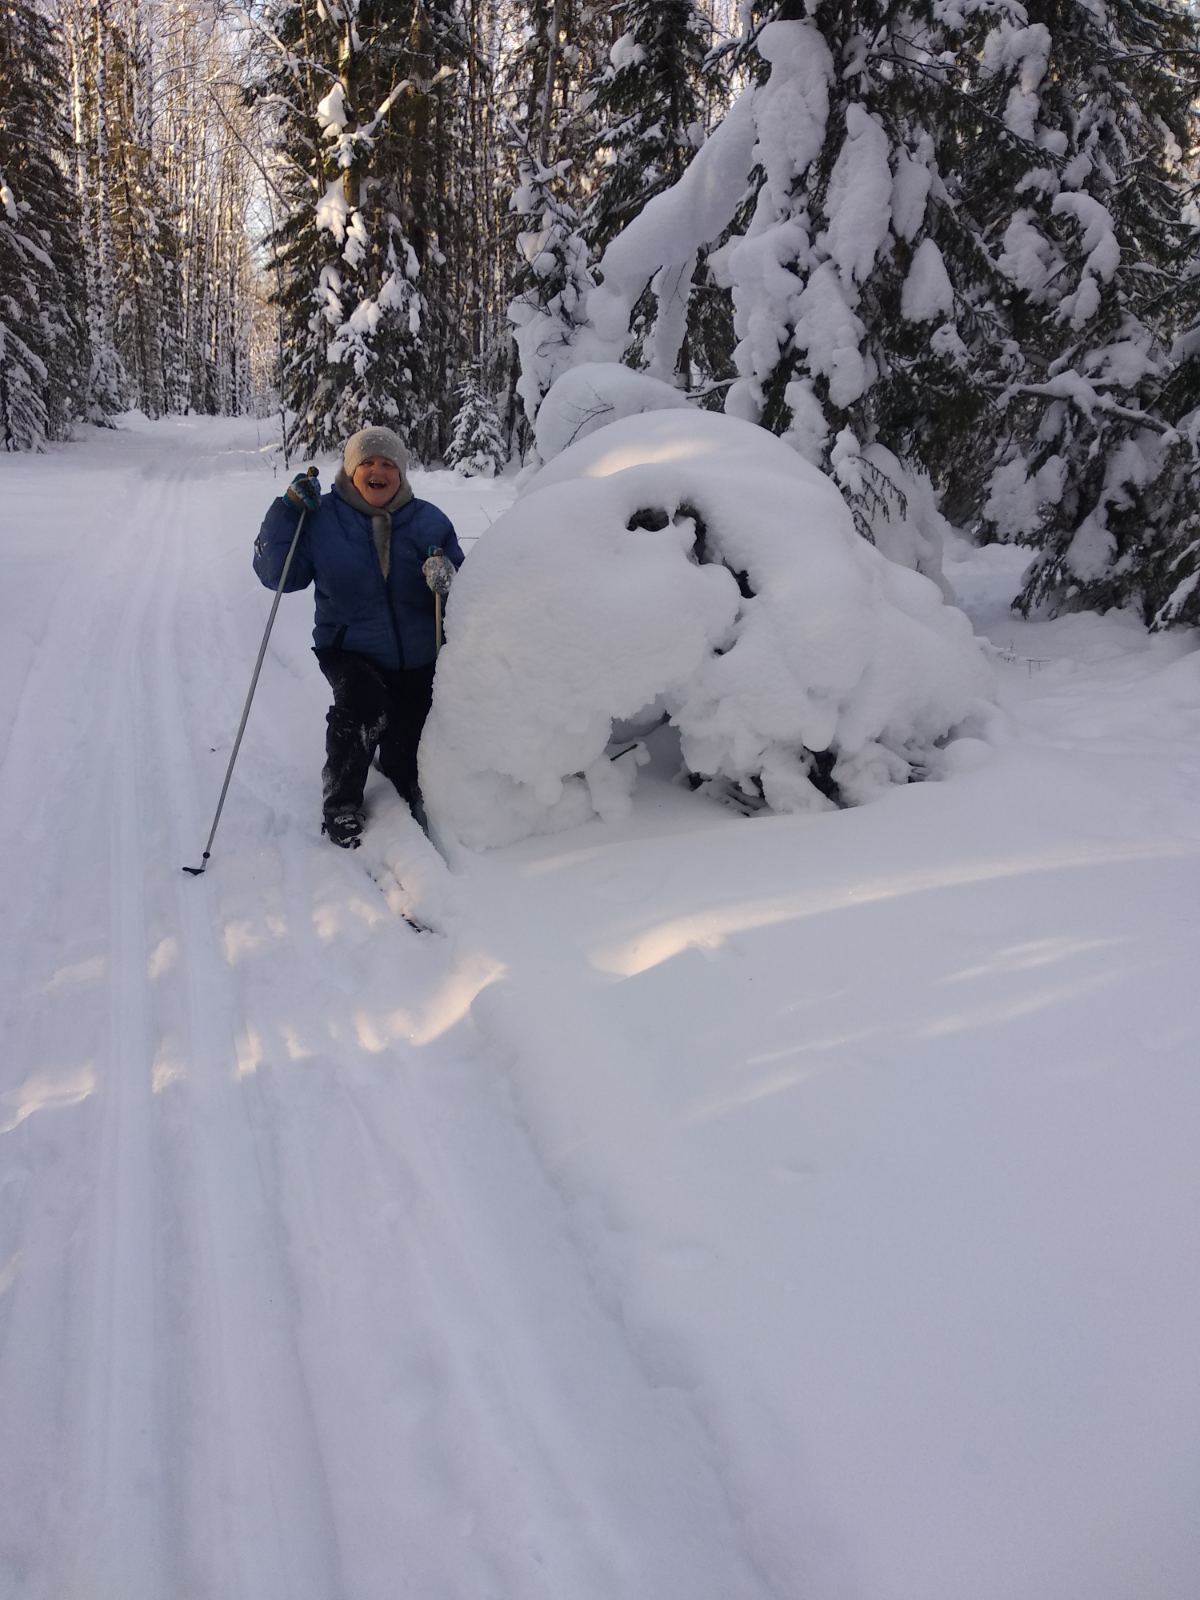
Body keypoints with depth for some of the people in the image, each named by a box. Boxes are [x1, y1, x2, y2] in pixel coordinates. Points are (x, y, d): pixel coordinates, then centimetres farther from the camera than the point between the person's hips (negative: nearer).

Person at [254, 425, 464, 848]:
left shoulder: (428, 521, -1)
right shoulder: (322, 518, -3)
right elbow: (276, 575, -4)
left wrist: (446, 576, -26)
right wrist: (288, 512, -14)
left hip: (417, 658, 2)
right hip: (350, 652, -2)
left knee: (407, 761, 5)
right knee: (363, 704, -34)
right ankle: (341, 805, -12)